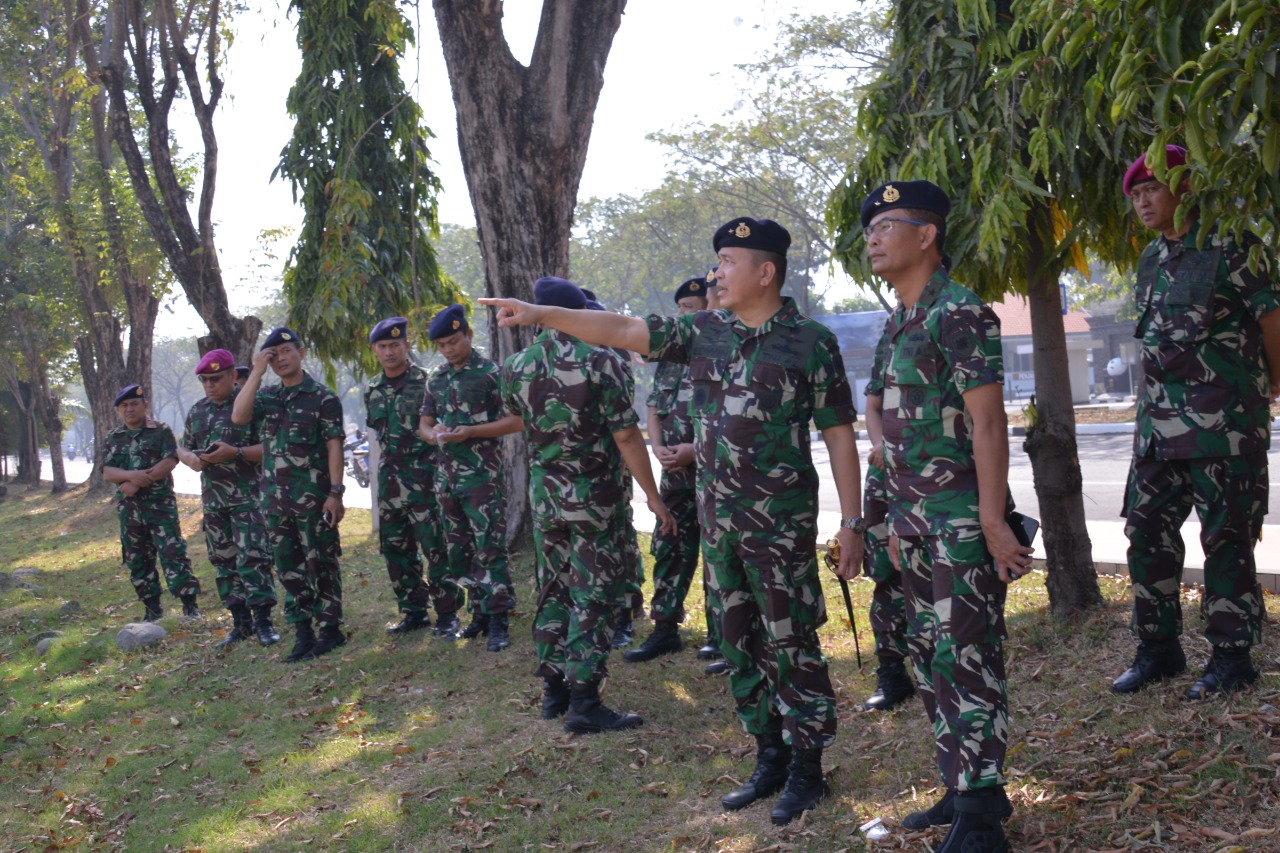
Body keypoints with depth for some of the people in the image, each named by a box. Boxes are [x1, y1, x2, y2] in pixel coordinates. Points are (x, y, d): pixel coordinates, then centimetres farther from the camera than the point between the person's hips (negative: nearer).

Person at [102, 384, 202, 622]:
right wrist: (132, 475, -19)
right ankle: (152, 608, 19)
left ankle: (190, 605, -9)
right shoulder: (113, 438, 12)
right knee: (137, 560, 9)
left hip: (160, 504, -5)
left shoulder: (161, 431, 0)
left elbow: (170, 462, -12)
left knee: (173, 552, -11)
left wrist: (138, 483, -17)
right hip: (129, 508, 5)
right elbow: (107, 471, 2)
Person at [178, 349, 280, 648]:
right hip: (213, 498, 7)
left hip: (248, 495, -7)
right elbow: (183, 447, 19)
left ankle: (262, 620, -4)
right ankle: (240, 622, 18)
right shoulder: (198, 411, 13)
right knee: (223, 561, 9)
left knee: (252, 557, -12)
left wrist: (236, 453, -23)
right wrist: (190, 458, -4)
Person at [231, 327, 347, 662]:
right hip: (276, 498, 6)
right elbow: (238, 416, -8)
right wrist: (256, 372, -10)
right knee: (288, 567, 9)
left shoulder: (323, 398, -3)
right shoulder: (266, 397, 11)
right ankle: (303, 631, 18)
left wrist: (335, 493, -14)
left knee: (321, 565, 1)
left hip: (313, 497, -6)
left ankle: (330, 630, 9)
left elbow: (334, 446, -7)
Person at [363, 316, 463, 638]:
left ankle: (447, 612, 4)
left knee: (435, 546, -5)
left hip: (425, 474, -6)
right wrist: (393, 457, 14)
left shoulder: (426, 382, -8)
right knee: (396, 548, 10)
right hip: (389, 476, 6)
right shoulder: (373, 390, 10)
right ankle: (413, 611, 21)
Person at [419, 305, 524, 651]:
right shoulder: (436, 378, 12)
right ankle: (479, 612, 22)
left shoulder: (492, 373, -7)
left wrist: (470, 432, -19)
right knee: (458, 549, 11)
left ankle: (498, 621, -1)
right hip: (447, 477, 7)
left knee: (489, 549, -7)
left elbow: (516, 421, -9)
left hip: (483, 476, -7)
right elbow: (424, 424, 17)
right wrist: (434, 434, -8)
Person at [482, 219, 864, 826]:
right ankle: (769, 757, 24)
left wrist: (851, 522, -10)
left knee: (790, 644, -1)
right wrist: (540, 314, -4)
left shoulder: (811, 342, -8)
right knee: (739, 644, 12)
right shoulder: (703, 332, 6)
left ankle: (806, 768, 12)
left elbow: (839, 435, -7)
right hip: (717, 518, 6)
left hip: (782, 523, -6)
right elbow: (621, 330, 4)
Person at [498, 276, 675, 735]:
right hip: (593, 499, -6)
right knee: (593, 598, -2)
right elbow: (627, 437, -16)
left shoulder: (516, 367, 0)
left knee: (553, 592, 15)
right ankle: (583, 703, -3)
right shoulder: (600, 362, -16)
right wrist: (653, 496, -9)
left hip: (544, 496, 6)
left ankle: (554, 690, 21)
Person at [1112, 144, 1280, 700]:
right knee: (1147, 533, 9)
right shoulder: (1151, 261, 14)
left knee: (1227, 539, 0)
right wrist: (1150, 411, 19)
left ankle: (1231, 657, 11)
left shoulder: (1229, 247, -9)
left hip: (1225, 425, -7)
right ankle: (1158, 649, 20)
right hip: (1159, 426, 8)